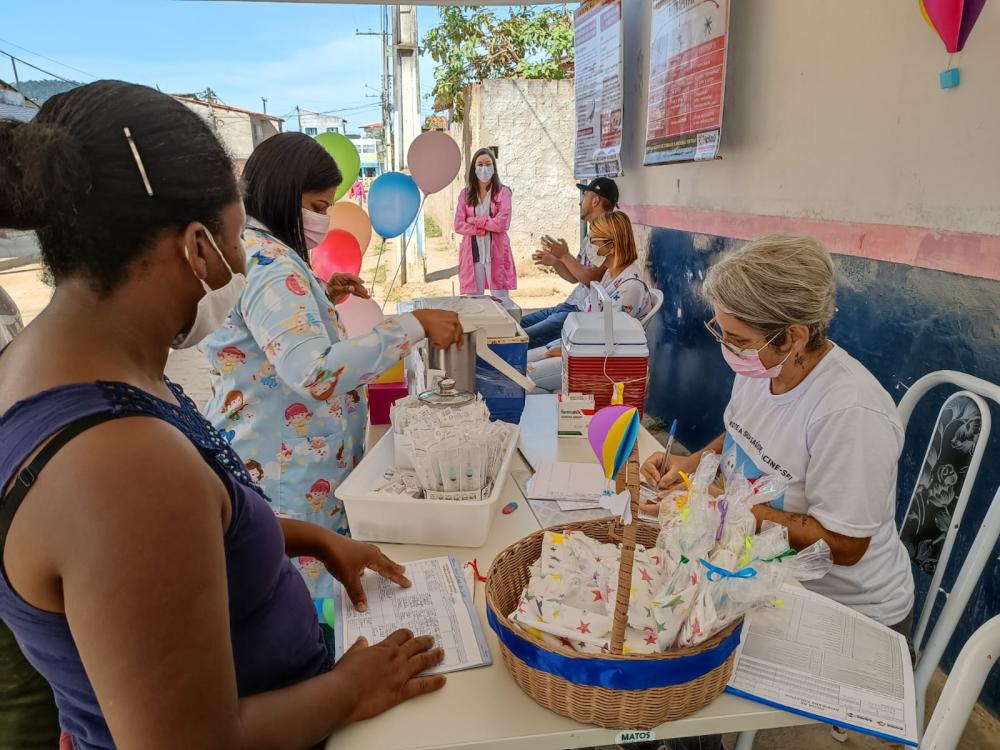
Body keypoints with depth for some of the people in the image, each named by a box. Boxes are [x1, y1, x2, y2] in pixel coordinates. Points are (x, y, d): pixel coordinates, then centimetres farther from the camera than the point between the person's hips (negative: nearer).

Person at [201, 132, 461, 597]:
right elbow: (315, 376, -34)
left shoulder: (259, 250, 11)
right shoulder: (268, 263, -22)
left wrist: (323, 298, 10)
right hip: (285, 478, -10)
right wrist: (413, 326, -30)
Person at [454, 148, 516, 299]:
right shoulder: (465, 194, 6)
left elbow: (502, 223, -13)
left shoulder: (503, 192, -1)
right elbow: (458, 226, -3)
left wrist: (475, 220, -8)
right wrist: (487, 228, -11)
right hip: (473, 255, 2)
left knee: (501, 302, 0)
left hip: (496, 254, -2)